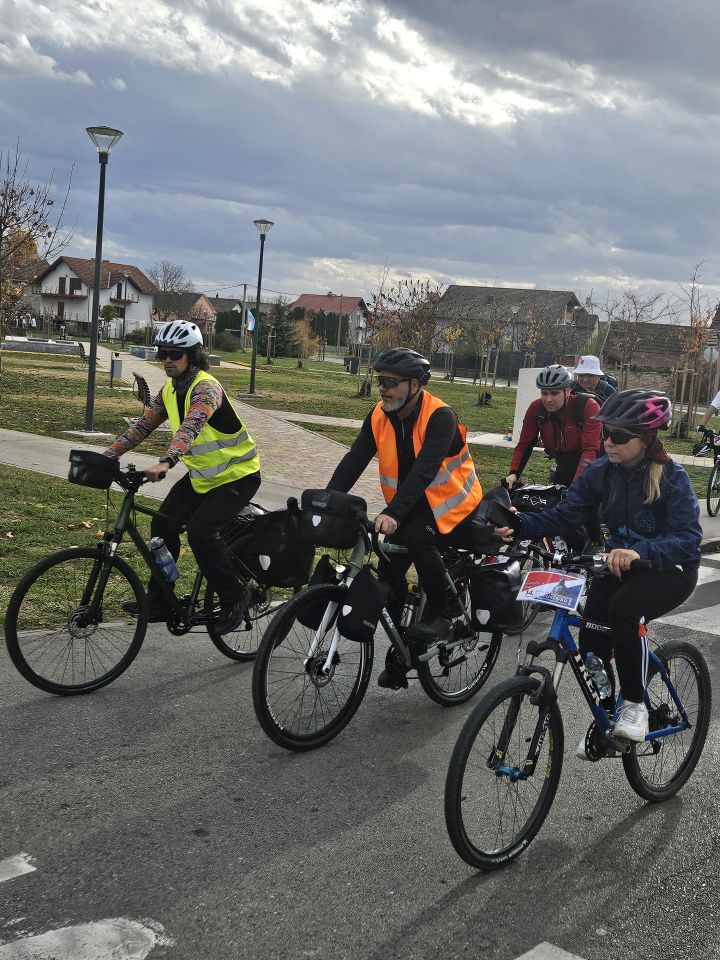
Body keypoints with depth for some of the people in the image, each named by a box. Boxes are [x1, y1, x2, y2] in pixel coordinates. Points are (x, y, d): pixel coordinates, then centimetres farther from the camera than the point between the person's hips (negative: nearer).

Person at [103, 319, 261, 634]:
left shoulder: (206, 388, -24)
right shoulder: (169, 390, 2)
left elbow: (191, 426, -41)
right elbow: (143, 425, 3)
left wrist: (165, 463, -55)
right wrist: (109, 455, -8)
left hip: (237, 475, -8)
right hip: (201, 476, 8)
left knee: (201, 531, -23)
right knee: (163, 525, 0)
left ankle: (234, 599, -5)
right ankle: (159, 602, 13)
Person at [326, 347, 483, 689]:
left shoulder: (440, 416, -24)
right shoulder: (379, 416, -6)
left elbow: (424, 470, -36)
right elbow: (353, 461, -10)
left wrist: (393, 514, -47)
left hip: (450, 504, -6)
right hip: (409, 505, 6)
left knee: (417, 536, -34)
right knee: (389, 572, -6)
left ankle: (440, 616, -13)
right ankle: (399, 656, 11)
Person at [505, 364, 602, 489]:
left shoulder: (587, 407, -23)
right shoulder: (536, 409, -11)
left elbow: (591, 450, -30)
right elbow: (524, 445, -7)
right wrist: (513, 473, -22)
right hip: (564, 471, 4)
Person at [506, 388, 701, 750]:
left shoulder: (672, 478, -21)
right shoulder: (600, 472, -8)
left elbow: (688, 537, -32)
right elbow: (564, 515, -13)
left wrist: (640, 551, -51)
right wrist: (521, 524, -33)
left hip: (670, 569, -5)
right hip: (619, 562, 5)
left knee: (624, 608, -34)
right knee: (591, 637, -12)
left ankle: (635, 705, -15)